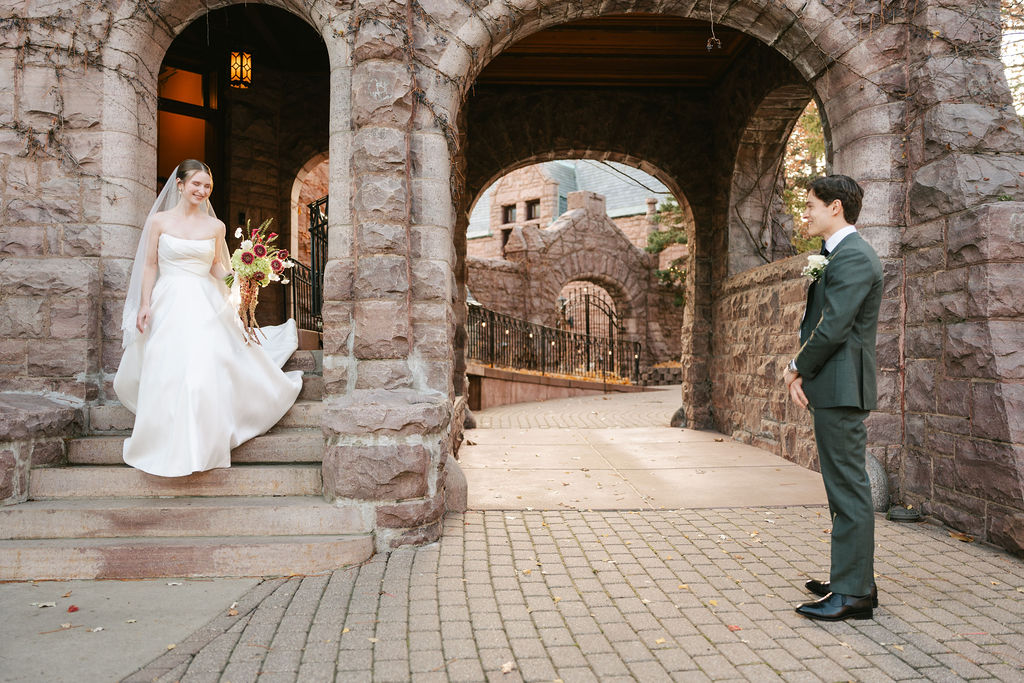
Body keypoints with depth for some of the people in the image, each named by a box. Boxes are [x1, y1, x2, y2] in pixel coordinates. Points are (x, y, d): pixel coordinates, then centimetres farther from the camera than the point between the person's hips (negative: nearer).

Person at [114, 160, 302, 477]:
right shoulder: (159, 221, 3)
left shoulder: (215, 226, 6)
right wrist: (144, 305, -3)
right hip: (168, 304, 0)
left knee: (205, 372, -5)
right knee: (163, 374, 1)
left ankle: (201, 445, 11)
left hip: (206, 305, 1)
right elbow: (150, 266, 4)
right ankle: (165, 444, 18)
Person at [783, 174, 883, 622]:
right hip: (832, 388, 11)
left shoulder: (853, 257, -14)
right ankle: (851, 578, 27)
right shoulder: (837, 256, 19)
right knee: (844, 488, 16)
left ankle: (853, 593, 4)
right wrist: (800, 370, 4)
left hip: (841, 388, -11)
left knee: (849, 491, -5)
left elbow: (833, 328, -22)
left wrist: (797, 368, -8)